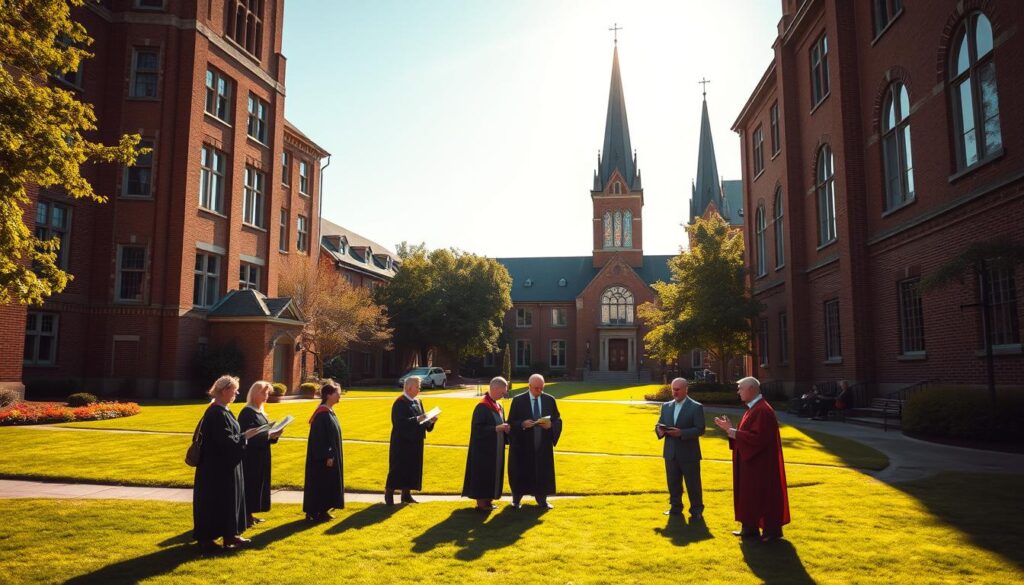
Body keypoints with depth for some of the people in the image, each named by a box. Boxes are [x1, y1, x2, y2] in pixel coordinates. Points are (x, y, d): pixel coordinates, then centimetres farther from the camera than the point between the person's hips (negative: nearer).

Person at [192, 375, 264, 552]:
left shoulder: (221, 411, 10)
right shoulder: (217, 413, -21)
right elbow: (225, 441, -24)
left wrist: (242, 437, 11)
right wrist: (245, 436, -15)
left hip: (225, 465, 10)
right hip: (218, 467, -10)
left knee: (228, 498, 15)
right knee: (214, 500, 0)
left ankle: (229, 535, 24)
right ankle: (206, 538, 10)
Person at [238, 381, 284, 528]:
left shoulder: (259, 411, 12)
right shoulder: (247, 412, -15)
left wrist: (274, 434, -3)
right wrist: (269, 435, -27)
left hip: (259, 456, 9)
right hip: (250, 456, -9)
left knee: (257, 484, 12)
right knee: (250, 484, -4)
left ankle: (249, 514, 20)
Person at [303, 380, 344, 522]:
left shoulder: (330, 412, 10)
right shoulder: (322, 414, -20)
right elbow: (319, 438, -22)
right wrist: (327, 456, -22)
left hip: (330, 455, 10)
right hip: (323, 459, -10)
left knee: (328, 483, 14)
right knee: (320, 483, -1)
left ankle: (322, 510, 23)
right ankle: (315, 512, 7)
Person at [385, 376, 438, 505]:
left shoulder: (418, 402, 10)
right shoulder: (400, 403, -14)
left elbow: (422, 420, 14)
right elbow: (400, 422, -23)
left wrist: (430, 420, -6)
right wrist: (416, 420, -29)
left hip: (415, 441, 8)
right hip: (402, 442, -8)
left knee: (412, 468, 11)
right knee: (397, 469, -1)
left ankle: (406, 494, 21)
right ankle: (389, 494, 11)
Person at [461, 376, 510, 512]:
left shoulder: (499, 406, 9)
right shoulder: (482, 406, -17)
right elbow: (477, 428, -20)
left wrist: (505, 429, -3)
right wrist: (496, 429, -23)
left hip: (496, 449, 8)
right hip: (484, 449, -8)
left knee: (493, 474, 13)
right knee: (483, 474, -1)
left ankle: (488, 500, 23)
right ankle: (481, 502, 10)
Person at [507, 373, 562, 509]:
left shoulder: (550, 400, 3)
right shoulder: (518, 400, -4)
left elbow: (558, 420, 6)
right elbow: (511, 422, -3)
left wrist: (550, 425, -15)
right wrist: (522, 424, -22)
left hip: (543, 444, 2)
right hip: (523, 444, -2)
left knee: (543, 472, 8)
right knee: (521, 472, 4)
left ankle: (542, 500, 24)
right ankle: (516, 499, 21)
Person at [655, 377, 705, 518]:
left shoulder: (696, 407, -7)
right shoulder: (666, 406, 10)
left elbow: (700, 429, -13)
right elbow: (659, 425, 12)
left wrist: (681, 433, -25)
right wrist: (659, 430, -12)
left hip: (689, 453, -5)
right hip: (670, 452, 5)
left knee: (693, 484, 5)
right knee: (673, 483, 13)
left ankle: (696, 510, 18)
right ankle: (675, 507, 27)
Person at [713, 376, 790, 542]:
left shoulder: (763, 411, -21)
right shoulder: (753, 409, 11)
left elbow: (758, 438, -27)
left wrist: (732, 432, -22)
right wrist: (730, 428, 2)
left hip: (760, 464, -10)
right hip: (750, 463, 10)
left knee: (763, 496, 1)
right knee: (748, 495, 14)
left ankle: (772, 530, 13)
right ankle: (750, 528, 23)